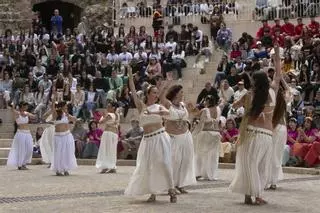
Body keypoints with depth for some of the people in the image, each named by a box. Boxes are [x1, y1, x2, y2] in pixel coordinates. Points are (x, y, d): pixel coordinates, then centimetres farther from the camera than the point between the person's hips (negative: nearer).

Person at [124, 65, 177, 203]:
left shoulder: (158, 107, 6)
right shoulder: (141, 106, 9)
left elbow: (167, 112, -16)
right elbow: (133, 91, 2)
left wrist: (151, 112, -24)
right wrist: (130, 75, -3)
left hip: (160, 137, -2)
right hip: (148, 140, 2)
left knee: (163, 163, -11)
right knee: (147, 166, 1)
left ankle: (171, 190, -4)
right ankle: (153, 193, 12)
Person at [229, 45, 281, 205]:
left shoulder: (250, 95, -1)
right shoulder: (273, 91, 1)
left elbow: (235, 106, 14)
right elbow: (278, 75, 16)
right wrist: (277, 55, 24)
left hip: (251, 132, -1)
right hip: (267, 134, 1)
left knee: (250, 164, 3)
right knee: (263, 166, 7)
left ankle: (249, 195, 2)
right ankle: (257, 195, 5)